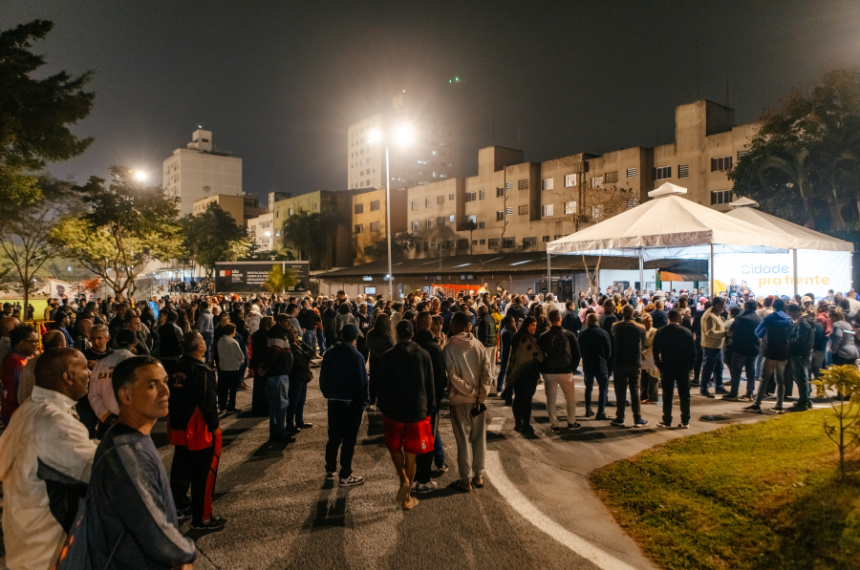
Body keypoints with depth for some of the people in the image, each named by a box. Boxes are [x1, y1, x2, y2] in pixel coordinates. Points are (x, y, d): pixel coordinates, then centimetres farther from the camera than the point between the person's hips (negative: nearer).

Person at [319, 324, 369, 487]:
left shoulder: (329, 353, 2)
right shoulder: (356, 357, -17)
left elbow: (323, 377, 9)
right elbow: (362, 381, -15)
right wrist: (364, 400, -4)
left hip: (333, 401, 6)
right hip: (352, 402, -6)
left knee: (333, 437, 17)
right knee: (349, 440, 2)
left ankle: (330, 471, 25)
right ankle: (345, 476, 8)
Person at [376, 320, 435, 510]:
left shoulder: (388, 357, -7)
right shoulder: (423, 355, -5)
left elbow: (382, 386, -3)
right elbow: (430, 385, -1)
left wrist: (383, 408, 9)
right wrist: (430, 408, 8)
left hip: (393, 411, 0)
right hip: (418, 411, 1)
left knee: (395, 447, 21)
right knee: (411, 455, 10)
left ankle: (404, 479, -1)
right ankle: (407, 497, 15)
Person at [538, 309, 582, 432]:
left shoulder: (543, 337, -7)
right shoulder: (569, 335, -6)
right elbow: (576, 354, 0)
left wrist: (543, 370, 10)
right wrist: (573, 368, 10)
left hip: (549, 372, 0)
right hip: (566, 371, 0)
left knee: (551, 399, 9)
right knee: (571, 397, 17)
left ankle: (554, 425, 12)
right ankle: (571, 422, 24)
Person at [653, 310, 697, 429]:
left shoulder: (660, 332, -3)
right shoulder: (687, 332, -5)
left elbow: (655, 351, -2)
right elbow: (693, 351, -3)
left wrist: (659, 365, 8)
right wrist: (691, 365, 7)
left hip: (666, 368, 0)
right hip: (684, 368, 0)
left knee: (667, 395, 5)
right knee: (684, 395, 6)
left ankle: (667, 421, 9)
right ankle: (685, 422, 8)